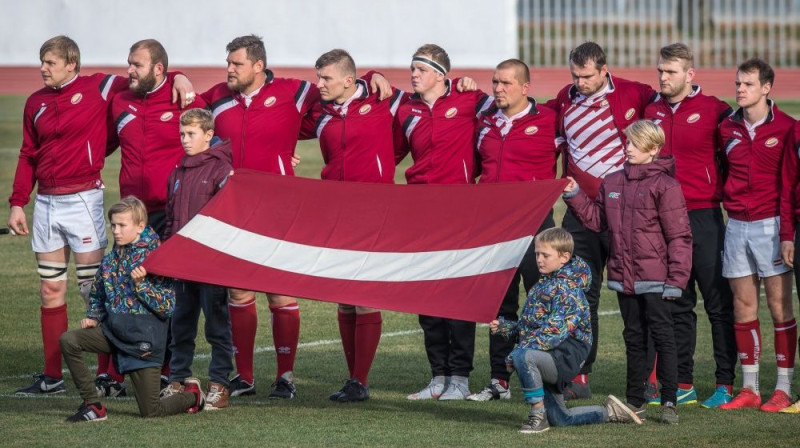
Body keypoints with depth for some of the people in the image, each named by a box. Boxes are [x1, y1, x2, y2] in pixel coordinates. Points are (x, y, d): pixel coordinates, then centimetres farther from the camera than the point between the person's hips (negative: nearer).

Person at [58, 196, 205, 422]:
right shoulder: (111, 259, 7)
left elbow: (167, 306, -14)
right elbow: (97, 294, 23)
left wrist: (141, 284, -23)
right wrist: (93, 317, 5)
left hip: (143, 342, -6)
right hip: (112, 331, 6)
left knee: (151, 411, -4)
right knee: (68, 341, -17)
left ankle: (192, 395, 29)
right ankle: (93, 405, -7)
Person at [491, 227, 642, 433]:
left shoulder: (567, 289, -15)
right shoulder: (542, 285, 14)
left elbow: (556, 331, -25)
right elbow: (528, 325, 20)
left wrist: (523, 348, -27)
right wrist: (503, 327, 4)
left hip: (564, 358, -10)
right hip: (547, 361, 10)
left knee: (522, 357, -37)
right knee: (560, 419, 16)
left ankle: (538, 414, -25)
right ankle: (609, 411, 34)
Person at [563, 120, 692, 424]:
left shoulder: (664, 186, -10)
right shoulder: (612, 183, 10)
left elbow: (679, 236, -11)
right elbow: (596, 219, 19)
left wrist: (676, 279, -14)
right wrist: (574, 196, 7)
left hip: (655, 281, -6)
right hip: (624, 278, 6)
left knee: (662, 338, -4)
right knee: (634, 339, 14)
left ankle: (669, 402, -1)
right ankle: (635, 400, 21)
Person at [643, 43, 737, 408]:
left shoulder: (713, 110, -5)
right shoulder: (651, 111, 10)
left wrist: (723, 187, 0)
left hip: (703, 216, -5)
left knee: (719, 303, -2)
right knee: (677, 305, 9)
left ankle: (725, 384, 0)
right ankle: (682, 384, 13)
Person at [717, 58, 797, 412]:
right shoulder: (728, 128, 9)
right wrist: (730, 207, 5)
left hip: (770, 224, -5)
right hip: (737, 225, 5)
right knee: (743, 306, 6)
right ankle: (749, 388, 12)